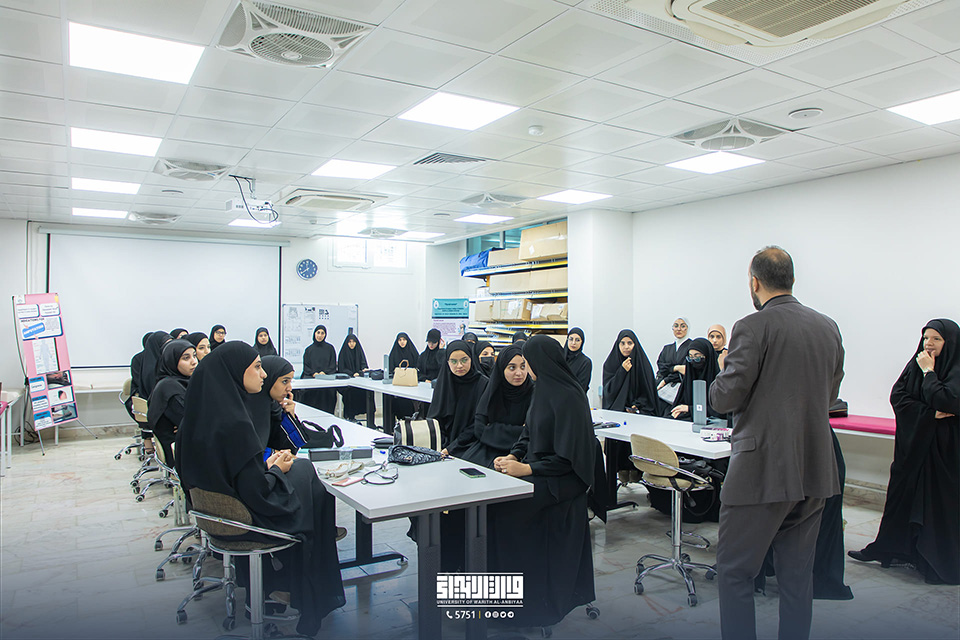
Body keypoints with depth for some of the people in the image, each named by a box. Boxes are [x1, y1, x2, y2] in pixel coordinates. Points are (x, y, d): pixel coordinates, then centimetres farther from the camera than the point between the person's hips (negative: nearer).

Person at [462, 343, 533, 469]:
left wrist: (492, 429, -10)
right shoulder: (493, 390, 2)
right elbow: (478, 428, -2)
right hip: (488, 447, 4)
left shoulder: (533, 393, -7)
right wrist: (518, 431, -10)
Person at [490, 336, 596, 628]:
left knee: (499, 507, -17)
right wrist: (512, 456, -1)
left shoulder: (568, 397, -20)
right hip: (538, 469, 9)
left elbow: (568, 457, -21)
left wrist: (526, 469, -21)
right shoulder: (543, 389, 8)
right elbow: (530, 433, 16)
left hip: (560, 482, -9)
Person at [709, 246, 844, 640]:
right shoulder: (828, 327, 8)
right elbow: (829, 394, 18)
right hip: (815, 471, 7)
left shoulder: (753, 327, -13)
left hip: (763, 470, -7)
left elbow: (725, 398, -15)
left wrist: (720, 375, 6)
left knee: (734, 570, 4)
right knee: (797, 572, 18)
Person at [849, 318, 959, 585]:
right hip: (913, 442, 6)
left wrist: (929, 372, -14)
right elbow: (897, 396, -1)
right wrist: (930, 413, -13)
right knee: (902, 494, 12)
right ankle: (887, 549, 23)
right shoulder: (915, 365, 7)